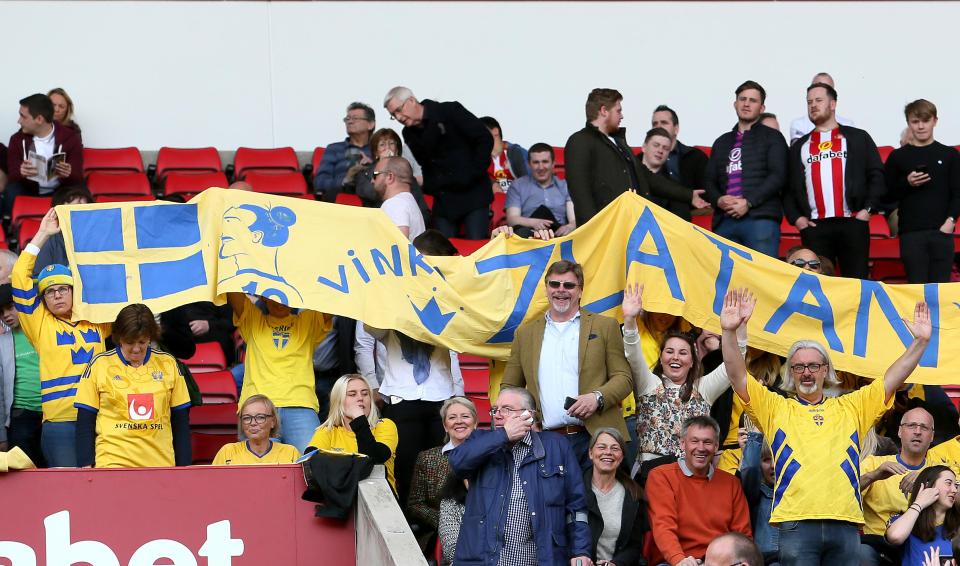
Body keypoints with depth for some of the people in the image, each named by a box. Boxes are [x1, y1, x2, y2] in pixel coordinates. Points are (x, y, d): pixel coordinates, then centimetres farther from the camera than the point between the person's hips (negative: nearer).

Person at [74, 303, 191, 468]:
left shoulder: (168, 364, 8)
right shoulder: (99, 365, 2)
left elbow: (180, 421, 12)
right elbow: (85, 421, 4)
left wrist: (184, 466, 8)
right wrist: (85, 465, -2)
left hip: (161, 463, 3)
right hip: (112, 463, -2)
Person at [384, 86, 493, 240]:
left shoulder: (449, 112, -8)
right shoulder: (409, 134, 9)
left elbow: (485, 139, -9)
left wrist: (474, 173, -13)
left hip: (473, 192, -5)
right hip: (443, 198, 5)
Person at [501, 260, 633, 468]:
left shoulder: (605, 326, 11)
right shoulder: (525, 333, 17)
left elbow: (624, 379, 7)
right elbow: (509, 387, 19)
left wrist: (597, 397, -12)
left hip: (594, 437, -2)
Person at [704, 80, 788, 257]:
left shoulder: (772, 137, 11)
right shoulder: (722, 142, 26)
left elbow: (778, 176, -2)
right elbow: (710, 181, 20)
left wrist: (748, 202, -11)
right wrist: (718, 200, -3)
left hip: (760, 218, -4)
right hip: (725, 221, 4)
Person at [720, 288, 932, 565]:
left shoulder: (851, 407, 20)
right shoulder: (776, 408, 14)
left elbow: (893, 379, 17)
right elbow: (738, 377, 5)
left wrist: (921, 341, 6)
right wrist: (729, 332, -9)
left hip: (845, 523, 2)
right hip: (796, 524, -2)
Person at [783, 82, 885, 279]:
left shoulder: (858, 138, 12)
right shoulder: (799, 147, 19)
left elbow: (876, 175, 6)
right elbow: (789, 186, 15)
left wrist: (868, 209, -6)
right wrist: (796, 217, 0)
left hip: (853, 223, -2)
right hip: (814, 226, 2)